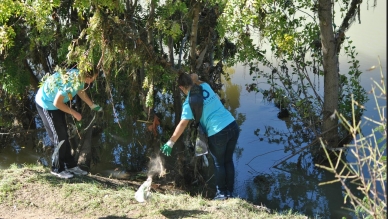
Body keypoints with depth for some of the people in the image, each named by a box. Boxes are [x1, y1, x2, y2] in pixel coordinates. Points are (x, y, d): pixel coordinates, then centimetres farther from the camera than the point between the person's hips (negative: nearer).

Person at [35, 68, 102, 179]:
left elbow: (81, 91, 12)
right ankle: (57, 169, 10)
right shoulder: (70, 81, -34)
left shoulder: (79, 76, -10)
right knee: (60, 138, -5)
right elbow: (57, 103, -29)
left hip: (56, 103, 9)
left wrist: (93, 106, 14)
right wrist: (74, 113, -19)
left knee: (64, 136, 13)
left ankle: (70, 165, 22)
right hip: (46, 104, -9)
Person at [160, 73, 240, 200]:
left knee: (219, 164, 15)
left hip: (218, 133, -6)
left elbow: (182, 124, -12)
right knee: (228, 161, 19)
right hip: (233, 126, 6)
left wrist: (170, 143, -8)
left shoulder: (189, 103, -8)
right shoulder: (206, 86, 7)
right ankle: (230, 192, 27)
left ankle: (221, 193, 23)